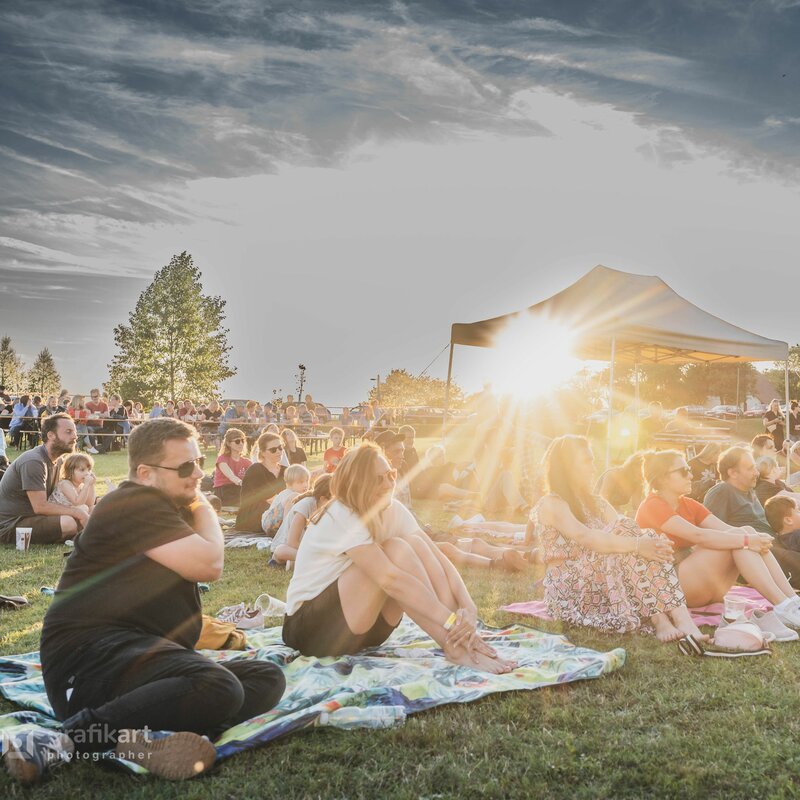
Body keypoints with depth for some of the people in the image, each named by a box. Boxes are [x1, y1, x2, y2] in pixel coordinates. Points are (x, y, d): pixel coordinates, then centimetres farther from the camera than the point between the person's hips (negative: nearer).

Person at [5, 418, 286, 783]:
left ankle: (148, 738, -25)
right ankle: (70, 738, -26)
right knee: (219, 687, -35)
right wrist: (203, 508, 1)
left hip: (145, 655, 10)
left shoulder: (169, 509, 23)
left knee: (267, 678, -4)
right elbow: (209, 564, -17)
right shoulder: (136, 504, -10)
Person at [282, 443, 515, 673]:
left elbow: (438, 559, -10)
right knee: (396, 550, -26)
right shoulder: (341, 517, -24)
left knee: (415, 544, -15)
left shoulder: (393, 510, -2)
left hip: (362, 625, 7)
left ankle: (466, 637, -22)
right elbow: (390, 579, -35)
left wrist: (468, 608, -27)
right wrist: (451, 620, -37)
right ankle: (454, 647, -26)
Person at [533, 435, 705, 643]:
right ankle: (659, 621, -35)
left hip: (602, 583, 7)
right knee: (627, 534, -25)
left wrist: (647, 542, -20)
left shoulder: (597, 503, 20)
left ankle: (683, 621, -35)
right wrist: (637, 545, -35)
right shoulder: (551, 504, -7)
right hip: (569, 589, -7)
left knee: (650, 542, -19)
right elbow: (586, 537, -26)